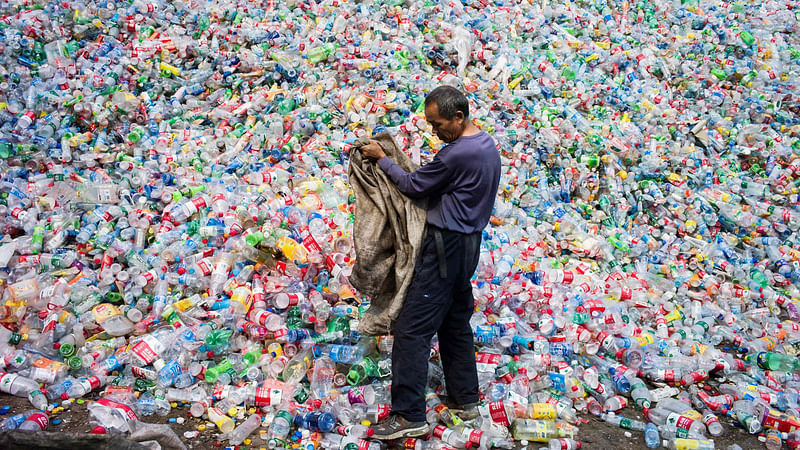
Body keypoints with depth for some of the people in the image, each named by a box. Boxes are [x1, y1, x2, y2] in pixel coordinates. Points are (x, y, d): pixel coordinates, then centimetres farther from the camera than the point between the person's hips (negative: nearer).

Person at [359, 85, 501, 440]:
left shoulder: (457, 154, -21)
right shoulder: (488, 146, 10)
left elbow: (413, 186, -11)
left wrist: (381, 159, 0)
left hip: (445, 246, -10)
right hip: (468, 242, 10)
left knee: (412, 329, -7)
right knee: (456, 322, 18)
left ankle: (409, 415, -5)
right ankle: (465, 398, 27)